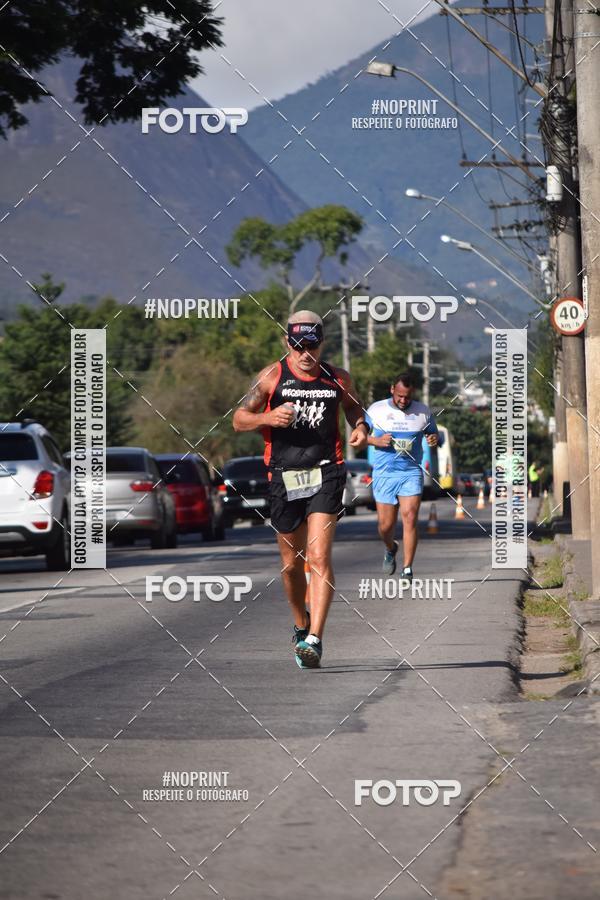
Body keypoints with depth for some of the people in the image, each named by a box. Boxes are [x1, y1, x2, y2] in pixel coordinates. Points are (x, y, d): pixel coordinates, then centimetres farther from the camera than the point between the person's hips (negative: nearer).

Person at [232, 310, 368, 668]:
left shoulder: (338, 378, 5)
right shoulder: (272, 376, 2)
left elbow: (354, 407, 24)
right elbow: (239, 419, 5)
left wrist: (361, 428, 1)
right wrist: (268, 417, -15)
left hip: (326, 473, -1)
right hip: (285, 475, 1)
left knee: (319, 557, -16)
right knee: (291, 562, 12)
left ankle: (314, 640, -21)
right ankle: (301, 625, 37)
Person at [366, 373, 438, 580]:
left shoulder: (423, 411, 4)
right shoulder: (376, 410, 2)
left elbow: (432, 433, 15)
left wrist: (434, 440, -9)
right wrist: (376, 441, -12)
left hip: (412, 472, 0)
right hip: (384, 472, 0)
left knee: (410, 518, -15)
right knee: (385, 524, 2)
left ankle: (407, 570, -10)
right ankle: (391, 548, 37)